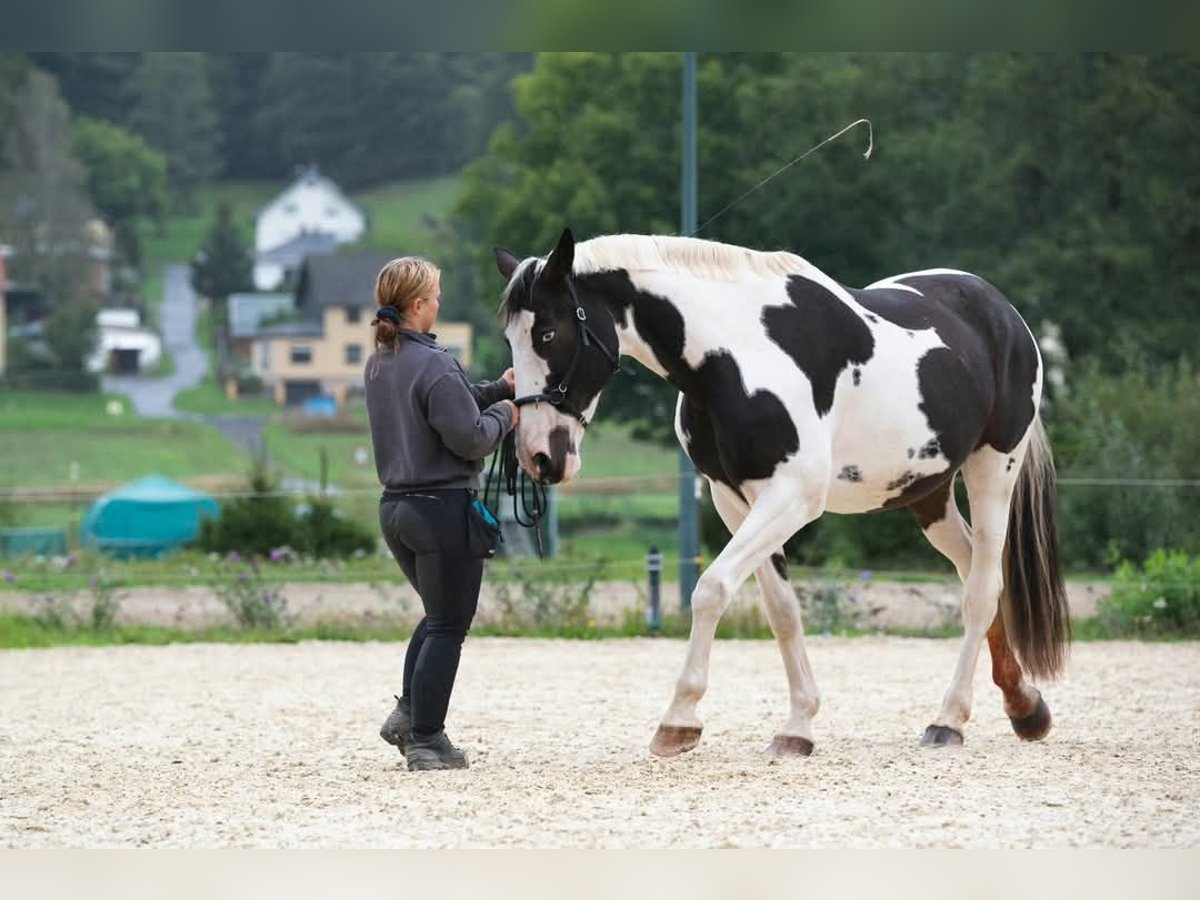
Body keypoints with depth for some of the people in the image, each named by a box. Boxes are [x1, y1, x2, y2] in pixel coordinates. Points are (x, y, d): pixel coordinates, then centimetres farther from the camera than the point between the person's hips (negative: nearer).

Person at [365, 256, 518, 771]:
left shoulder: (378, 365, 9)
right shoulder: (434, 366, -19)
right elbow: (468, 437, -20)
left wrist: (498, 390, 10)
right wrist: (502, 416, -1)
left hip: (395, 509, 9)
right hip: (444, 507, -9)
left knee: (439, 614, 25)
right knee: (448, 626, 3)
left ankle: (408, 713, 16)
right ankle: (426, 740, 5)